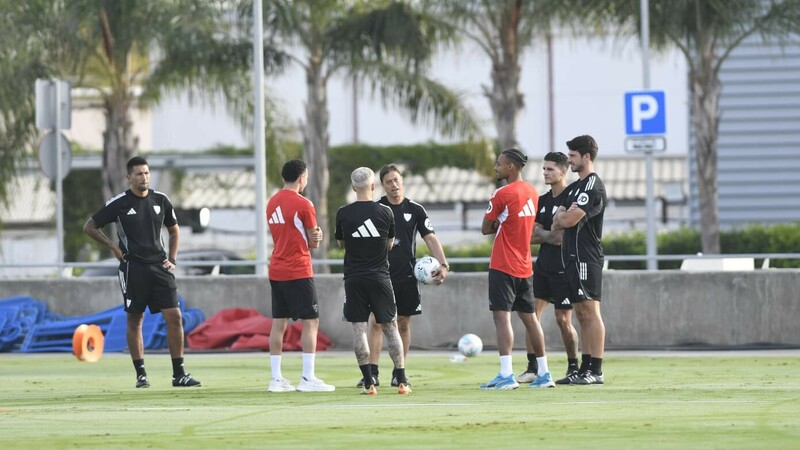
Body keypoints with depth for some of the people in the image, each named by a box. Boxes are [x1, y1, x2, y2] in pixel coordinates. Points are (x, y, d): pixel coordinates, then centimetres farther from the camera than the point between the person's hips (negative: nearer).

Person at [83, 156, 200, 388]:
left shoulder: (161, 200, 7)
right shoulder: (119, 203, -3)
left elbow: (174, 230, 22)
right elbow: (89, 227, 4)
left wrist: (171, 259, 9)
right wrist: (113, 246, -5)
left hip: (159, 266, 3)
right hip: (133, 267, -3)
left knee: (174, 316, -6)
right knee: (135, 320, 2)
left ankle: (178, 374, -1)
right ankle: (141, 374, 10)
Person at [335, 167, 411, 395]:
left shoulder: (343, 213, -4)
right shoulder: (385, 212, -3)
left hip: (354, 278, -1)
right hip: (380, 277, 1)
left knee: (359, 329, 1)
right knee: (390, 327, 8)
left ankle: (369, 383, -5)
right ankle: (402, 381, 4)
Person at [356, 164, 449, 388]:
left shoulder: (415, 210, 3)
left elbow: (431, 238, 2)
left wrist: (443, 264, -11)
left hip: (407, 276, 1)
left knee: (403, 323, 5)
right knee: (376, 322, -7)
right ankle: (373, 373, -6)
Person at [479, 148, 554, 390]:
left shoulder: (502, 194, -13)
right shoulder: (533, 193, 10)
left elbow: (486, 229, -7)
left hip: (503, 267, -8)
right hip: (525, 267, 8)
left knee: (502, 316, -11)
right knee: (529, 317, 14)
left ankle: (506, 374, -20)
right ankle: (544, 373, 16)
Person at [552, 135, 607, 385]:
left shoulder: (593, 187, -12)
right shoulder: (573, 188, 19)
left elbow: (569, 220, -17)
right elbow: (557, 221, 17)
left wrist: (563, 217, 4)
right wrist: (563, 217, -4)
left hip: (586, 257, -10)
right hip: (572, 256, 10)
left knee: (590, 312, -11)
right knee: (582, 314, 10)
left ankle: (596, 371, -13)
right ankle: (585, 369, 12)